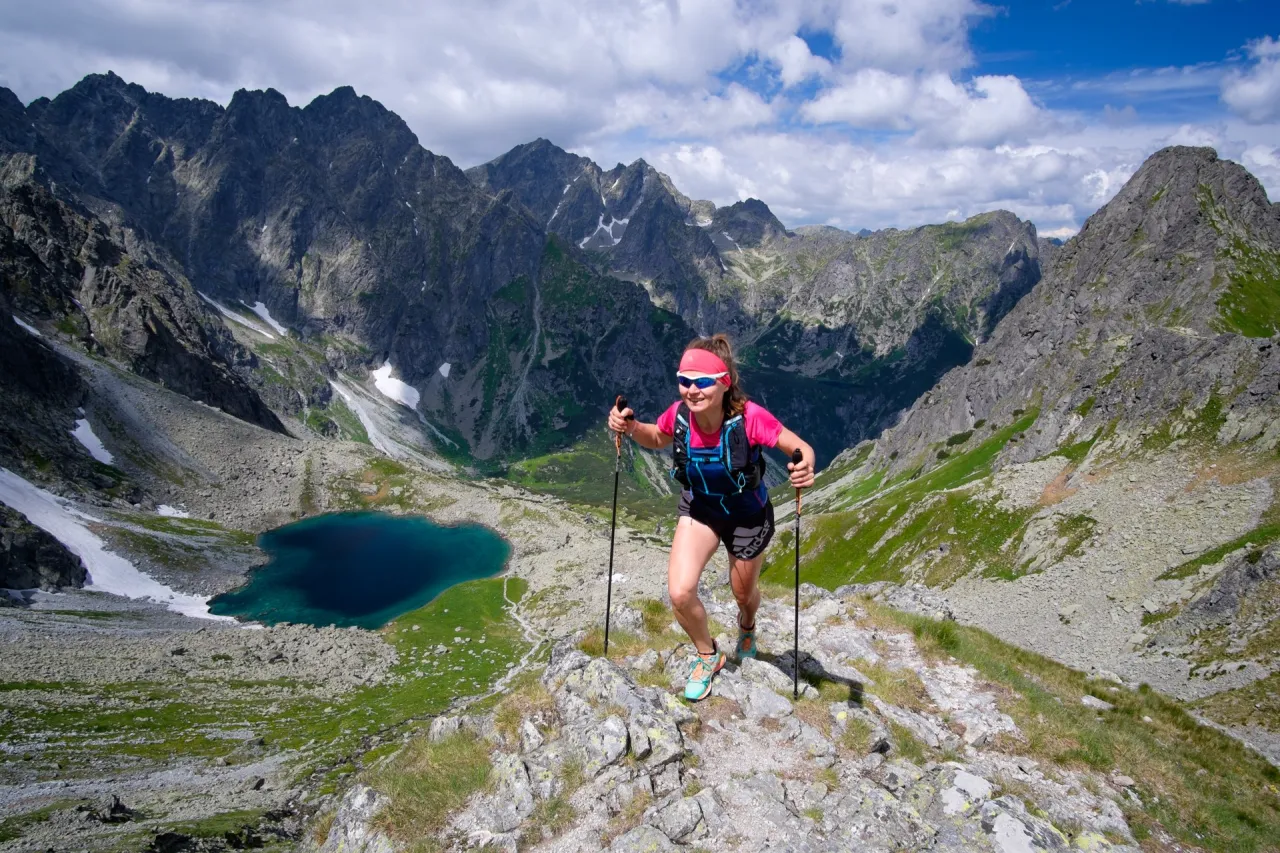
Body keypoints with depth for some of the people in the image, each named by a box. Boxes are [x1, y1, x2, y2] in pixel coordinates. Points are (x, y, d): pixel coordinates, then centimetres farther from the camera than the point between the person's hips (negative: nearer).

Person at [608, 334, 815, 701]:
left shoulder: (749, 417, -34)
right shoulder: (679, 415, -23)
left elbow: (802, 448, -25)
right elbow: (656, 439, 1)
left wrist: (804, 468, -49)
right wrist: (630, 427, -21)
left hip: (748, 516, -2)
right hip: (699, 512, 2)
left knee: (744, 593, 21)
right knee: (680, 593, -16)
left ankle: (747, 625, 62)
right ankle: (707, 655, 16)